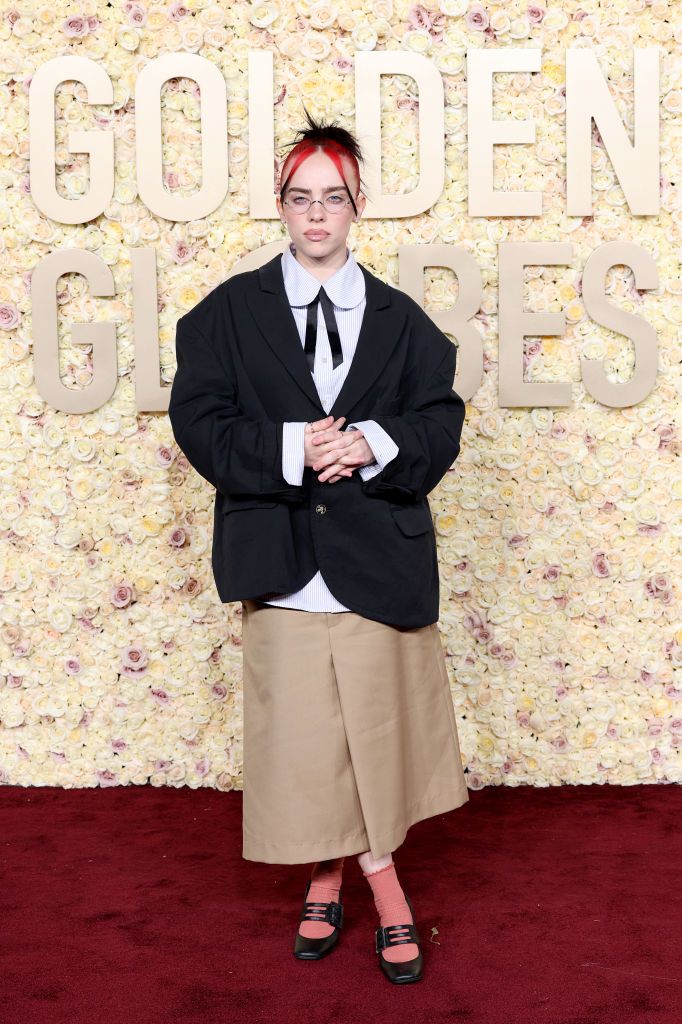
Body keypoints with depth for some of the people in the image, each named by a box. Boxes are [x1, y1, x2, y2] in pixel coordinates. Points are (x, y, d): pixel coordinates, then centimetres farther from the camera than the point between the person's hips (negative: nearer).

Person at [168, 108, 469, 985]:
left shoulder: (399, 318, 8)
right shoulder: (231, 310, 5)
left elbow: (439, 422, 5)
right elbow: (199, 419, -1)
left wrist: (374, 445, -14)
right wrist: (289, 449, -15)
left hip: (377, 551, 1)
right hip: (282, 552, 0)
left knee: (376, 725, 4)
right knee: (304, 731, 4)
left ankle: (331, 882, 23)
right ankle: (381, 887, 21)